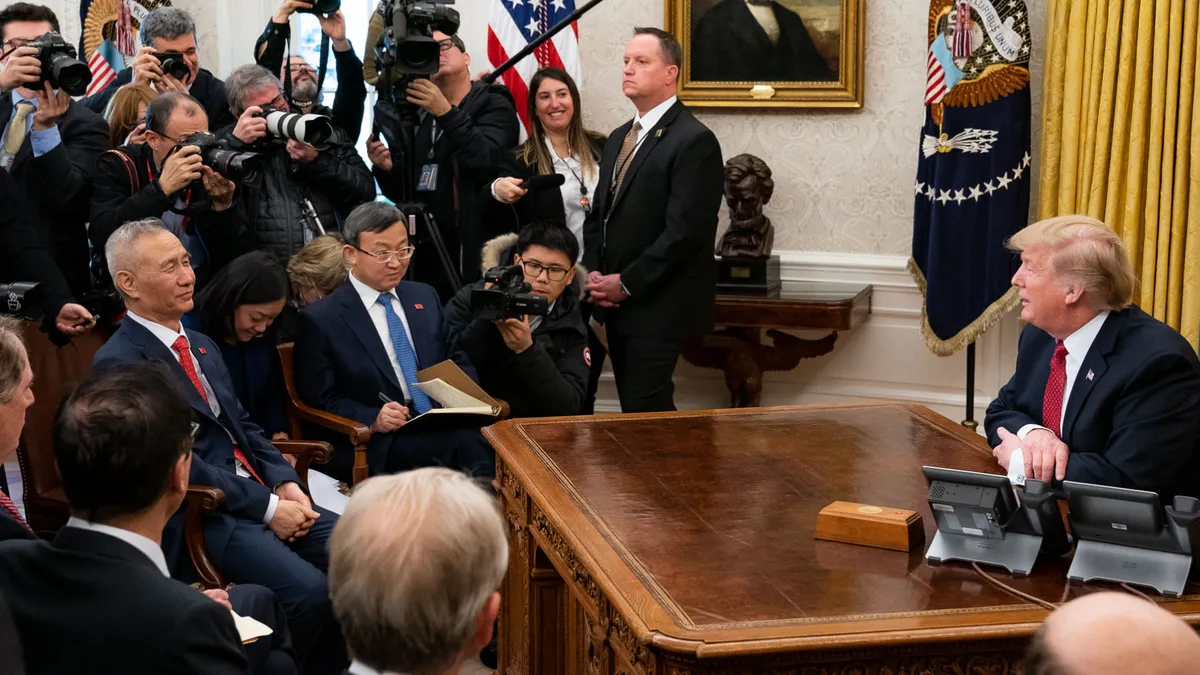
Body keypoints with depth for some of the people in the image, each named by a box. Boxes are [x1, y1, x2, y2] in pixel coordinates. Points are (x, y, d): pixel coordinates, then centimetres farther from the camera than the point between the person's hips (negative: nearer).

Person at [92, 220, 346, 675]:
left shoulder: (202, 347, 18)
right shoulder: (119, 363, -10)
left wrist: (285, 483, 1)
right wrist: (267, 508, -15)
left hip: (263, 492, 8)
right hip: (201, 518, -8)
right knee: (310, 591, -28)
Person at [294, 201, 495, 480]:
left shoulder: (425, 297, 18)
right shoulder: (320, 320, 2)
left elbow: (458, 361, 23)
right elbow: (320, 399, 1)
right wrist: (373, 420, -16)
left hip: (443, 427, 5)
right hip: (379, 446, -5)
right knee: (467, 441, -33)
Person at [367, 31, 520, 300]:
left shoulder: (493, 104, 3)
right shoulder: (417, 114, 15)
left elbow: (488, 159, -17)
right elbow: (404, 194, 15)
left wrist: (446, 113, -24)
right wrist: (387, 170, -5)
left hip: (480, 250, -4)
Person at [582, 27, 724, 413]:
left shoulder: (694, 141, -12)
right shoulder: (619, 138, 17)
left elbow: (685, 231, -19)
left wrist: (626, 283, -15)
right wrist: (593, 273, 1)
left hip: (658, 306, -8)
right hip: (618, 305, 8)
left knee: (645, 411, -10)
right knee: (634, 409, 10)